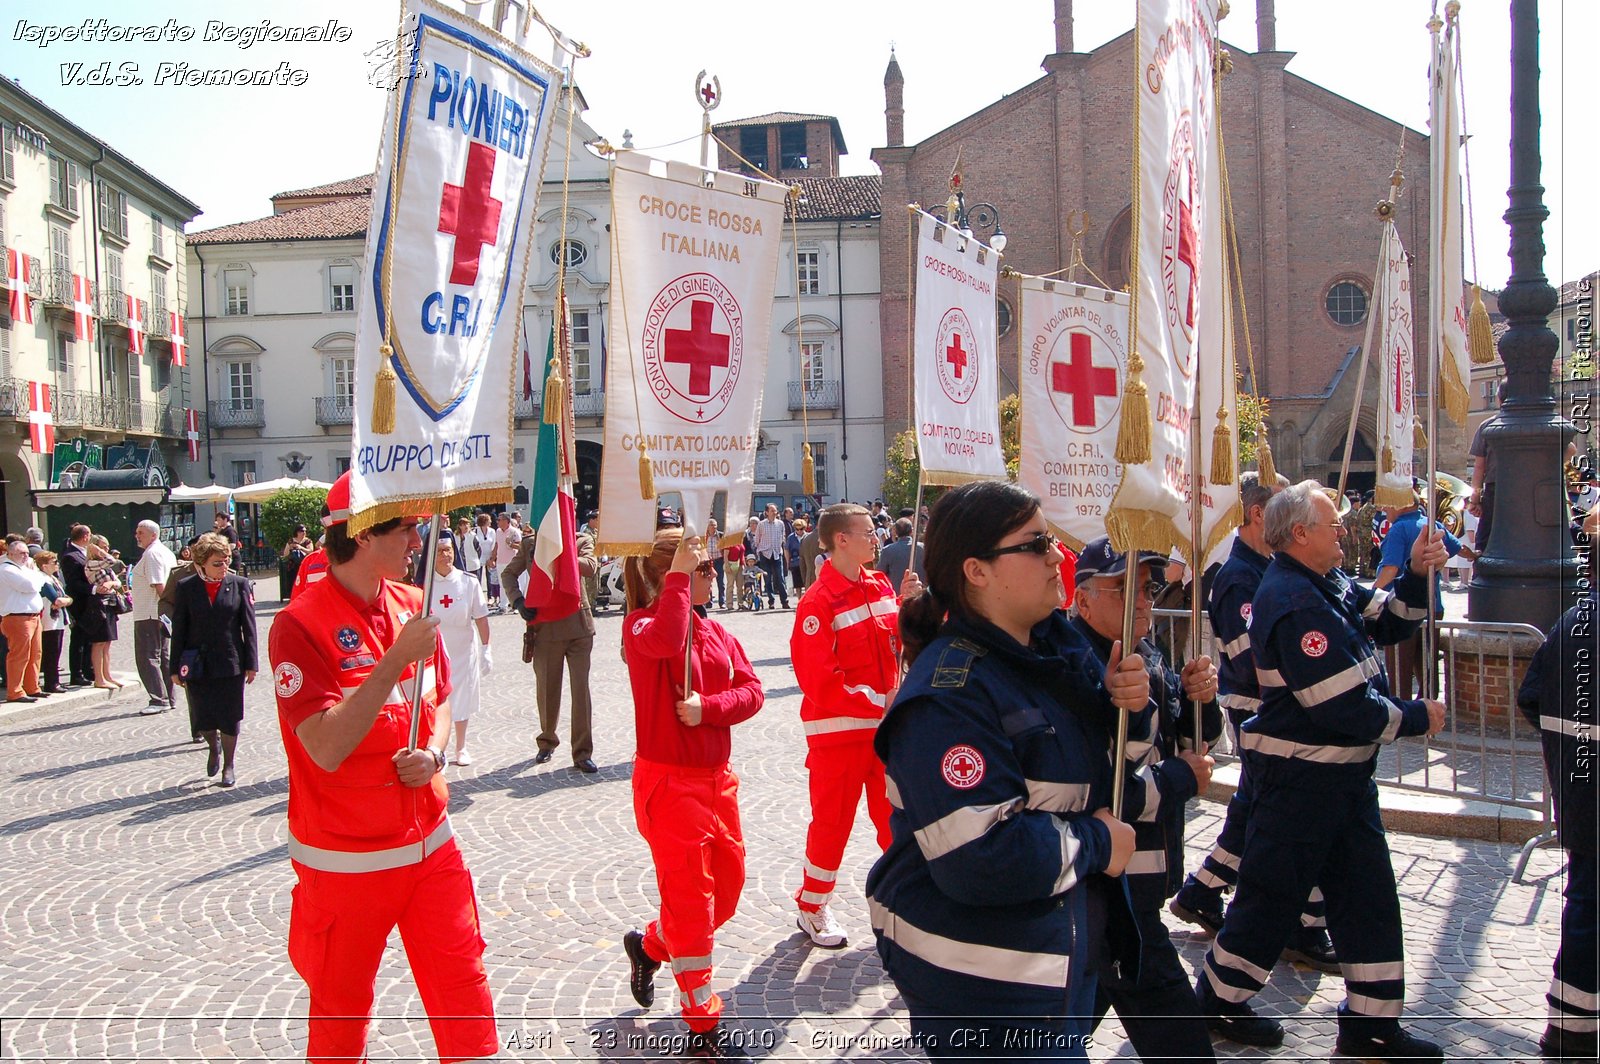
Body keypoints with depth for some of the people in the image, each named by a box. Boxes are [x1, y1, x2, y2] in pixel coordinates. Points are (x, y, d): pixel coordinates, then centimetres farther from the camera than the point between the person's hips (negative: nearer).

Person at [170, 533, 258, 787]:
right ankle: (213, 746, 38)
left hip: (230, 664, -1)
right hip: (198, 666, 1)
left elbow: (248, 626, 0)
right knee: (202, 718, 6)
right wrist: (176, 668, 1)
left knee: (229, 719, 5)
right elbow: (178, 630, 3)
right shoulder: (186, 587, -1)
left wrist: (250, 664, -2)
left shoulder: (239, 584, -2)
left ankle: (228, 764, 24)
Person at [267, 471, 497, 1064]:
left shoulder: (413, 605, 3)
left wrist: (433, 753, -4)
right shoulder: (300, 625, -17)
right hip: (345, 859, -5)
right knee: (341, 1015, 14)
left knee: (464, 985, 6)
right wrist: (398, 656, -27)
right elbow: (327, 748, -24)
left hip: (429, 842, 5)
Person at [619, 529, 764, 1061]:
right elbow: (664, 642, -36)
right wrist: (678, 576, -26)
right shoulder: (641, 623, -10)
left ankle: (649, 944, 42)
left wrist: (707, 707, -16)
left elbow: (751, 691, 1)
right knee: (689, 898, 0)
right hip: (669, 782, -7)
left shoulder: (714, 629, 10)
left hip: (717, 777, 7)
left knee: (727, 885, 17)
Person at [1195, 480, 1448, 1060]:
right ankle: (1218, 1001, 21)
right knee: (1273, 892, 3)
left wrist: (1418, 574, -5)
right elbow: (1342, 707, -26)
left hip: (1344, 773, 10)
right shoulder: (1296, 605, -24)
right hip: (1300, 776, -10)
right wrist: (1416, 717, -12)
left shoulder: (1328, 584, 8)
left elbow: (1388, 621, 12)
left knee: (1368, 891, 13)